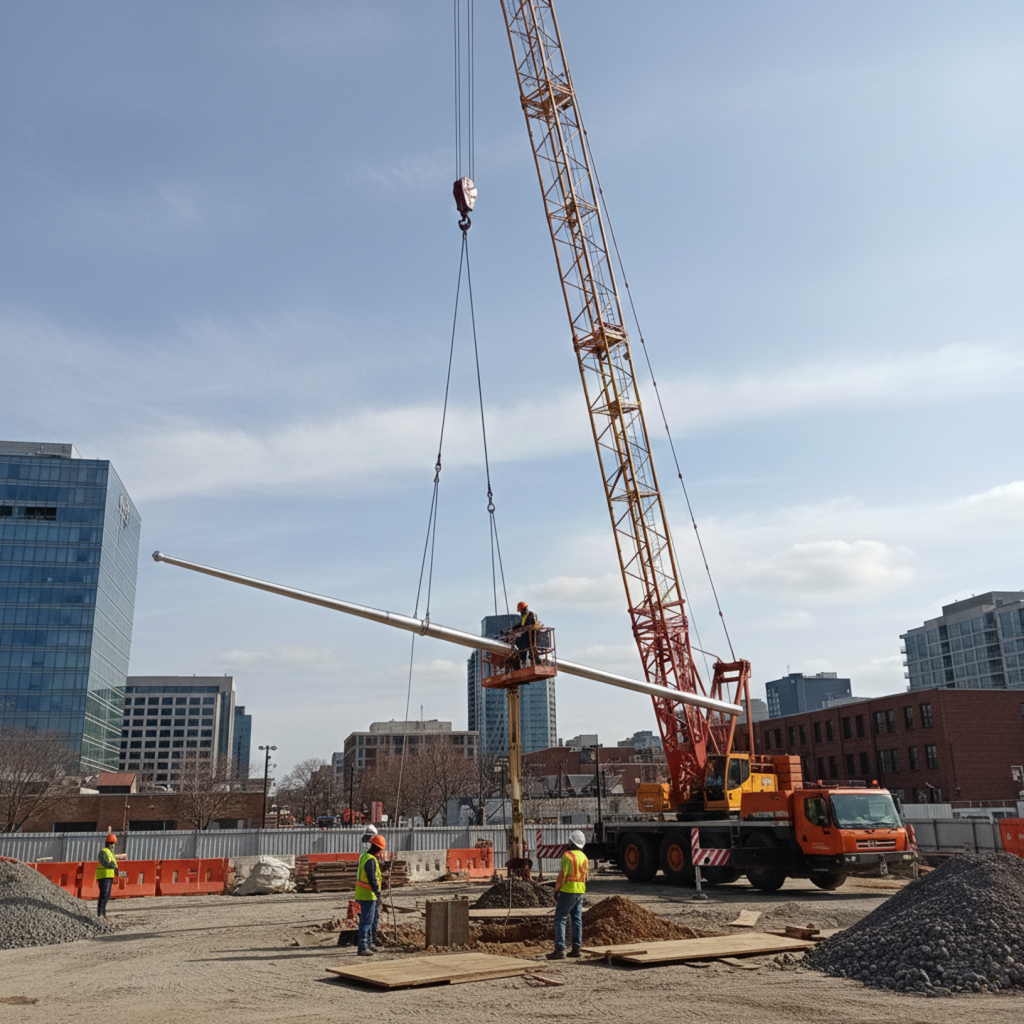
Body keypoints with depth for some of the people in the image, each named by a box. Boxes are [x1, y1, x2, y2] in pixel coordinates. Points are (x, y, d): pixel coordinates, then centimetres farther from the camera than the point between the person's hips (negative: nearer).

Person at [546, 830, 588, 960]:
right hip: (580, 891, 8)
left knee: (560, 919, -6)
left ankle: (560, 949, -11)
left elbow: (563, 874, -16)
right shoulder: (584, 857, 12)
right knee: (577, 920, 11)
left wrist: (557, 888, -5)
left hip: (568, 891, -8)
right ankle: (576, 948, 12)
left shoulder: (568, 855, -14)